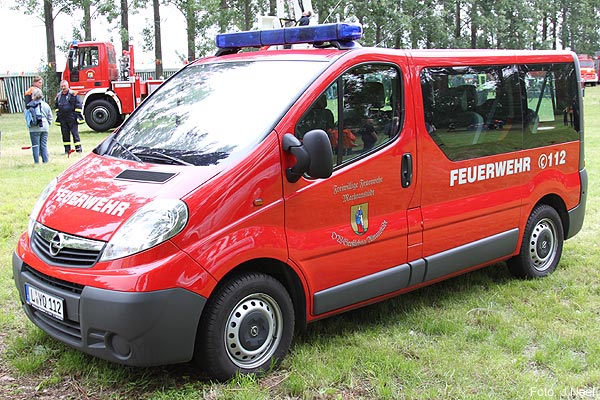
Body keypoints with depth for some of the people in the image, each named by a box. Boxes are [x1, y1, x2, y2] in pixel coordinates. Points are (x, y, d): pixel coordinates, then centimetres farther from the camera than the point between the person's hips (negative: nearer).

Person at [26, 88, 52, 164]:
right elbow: (50, 117, 11)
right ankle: (46, 161, 8)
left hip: (34, 129, -4)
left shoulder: (30, 105, -9)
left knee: (35, 145, 1)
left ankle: (36, 162, 0)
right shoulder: (46, 105, 4)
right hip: (44, 128, 4)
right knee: (44, 145, 9)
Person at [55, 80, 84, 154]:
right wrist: (58, 114, 17)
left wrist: (78, 115, -10)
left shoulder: (73, 94, -5)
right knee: (65, 134, 7)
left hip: (72, 118, -5)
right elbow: (56, 106, 25)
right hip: (62, 119, 5)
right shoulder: (58, 95, 13)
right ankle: (67, 149, 13)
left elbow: (78, 105, -5)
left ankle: (78, 149, -1)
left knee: (75, 133, -4)